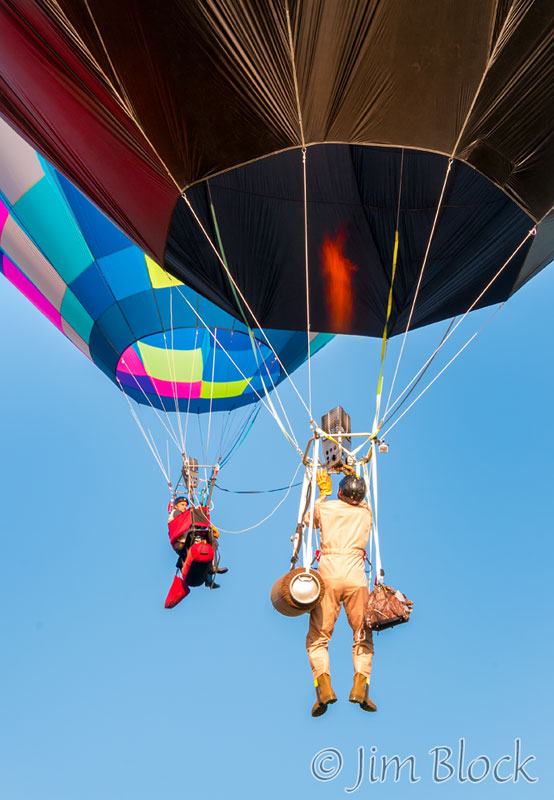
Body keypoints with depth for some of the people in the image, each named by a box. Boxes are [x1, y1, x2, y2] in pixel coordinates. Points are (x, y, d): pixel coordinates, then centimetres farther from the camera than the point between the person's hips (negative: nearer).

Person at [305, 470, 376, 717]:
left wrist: (324, 491, 41)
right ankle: (360, 687, -2)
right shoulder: (365, 512, 11)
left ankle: (324, 686, -11)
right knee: (362, 636, 14)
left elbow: (308, 519, 32)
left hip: (328, 576, -1)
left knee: (317, 637, 6)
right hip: (356, 578, 1)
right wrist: (355, 478, 47)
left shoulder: (324, 508, 8)